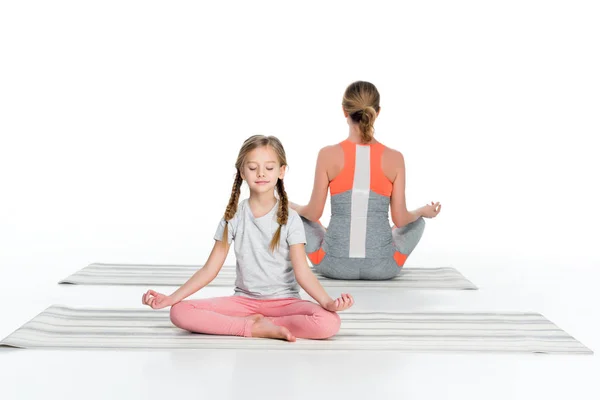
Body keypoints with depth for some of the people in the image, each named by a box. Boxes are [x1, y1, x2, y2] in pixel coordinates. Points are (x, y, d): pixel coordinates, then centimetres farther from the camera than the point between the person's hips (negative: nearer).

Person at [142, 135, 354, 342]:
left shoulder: (289, 219, -5)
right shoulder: (233, 217, 1)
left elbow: (302, 271, -12)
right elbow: (210, 269, 1)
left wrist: (327, 301, -31)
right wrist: (170, 298, -9)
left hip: (283, 301, -2)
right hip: (243, 300, 2)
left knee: (329, 322, -33)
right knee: (179, 312, -22)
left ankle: (255, 323, -19)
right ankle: (256, 327, -23)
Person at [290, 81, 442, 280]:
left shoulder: (328, 155, -11)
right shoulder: (394, 158, -8)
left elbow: (313, 213, -4)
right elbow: (400, 219, -4)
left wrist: (291, 206, 18)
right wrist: (424, 211, 19)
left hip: (335, 265, -1)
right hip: (382, 267, 1)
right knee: (417, 221, 32)